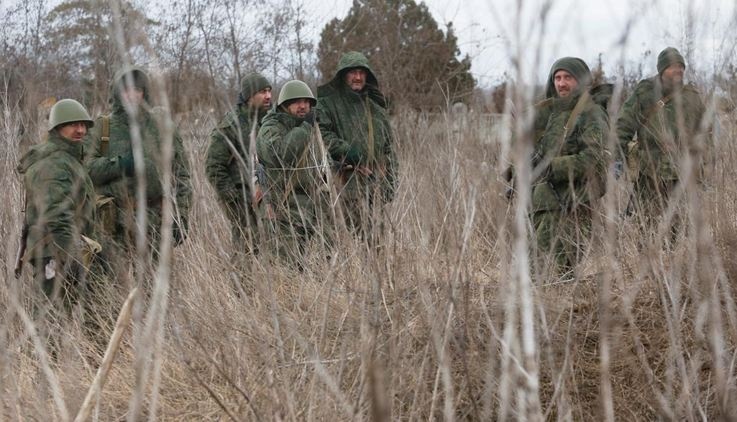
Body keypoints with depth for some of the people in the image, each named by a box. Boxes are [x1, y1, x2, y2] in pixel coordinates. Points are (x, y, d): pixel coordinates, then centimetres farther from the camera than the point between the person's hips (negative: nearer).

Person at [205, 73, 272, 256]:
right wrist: (233, 200, -12)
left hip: (266, 197, 6)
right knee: (250, 250, -8)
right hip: (242, 198, -6)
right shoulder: (230, 125, -7)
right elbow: (214, 167, -9)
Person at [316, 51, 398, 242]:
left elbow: (388, 147, 21)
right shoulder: (328, 103, 3)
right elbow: (321, 133, -10)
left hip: (375, 183, 5)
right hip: (345, 182, -5)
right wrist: (346, 151, -18)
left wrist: (391, 182, 15)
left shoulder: (376, 107, 20)